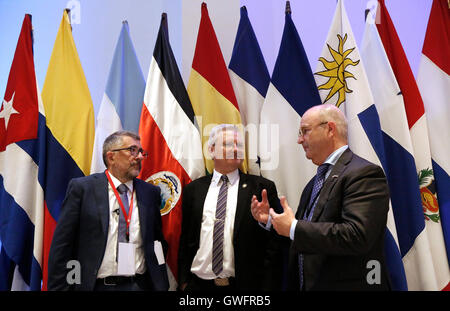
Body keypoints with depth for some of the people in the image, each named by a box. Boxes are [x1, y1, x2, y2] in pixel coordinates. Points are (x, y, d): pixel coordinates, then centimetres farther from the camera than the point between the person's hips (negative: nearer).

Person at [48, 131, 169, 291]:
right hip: (94, 285, -2)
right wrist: (59, 287, -7)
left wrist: (160, 286, 6)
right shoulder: (82, 187, -4)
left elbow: (158, 241, 9)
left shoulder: (150, 192, 5)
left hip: (138, 285, 2)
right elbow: (62, 245, -4)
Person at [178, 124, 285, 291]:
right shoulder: (193, 189, 4)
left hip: (244, 284, -1)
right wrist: (183, 281, 3)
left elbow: (273, 244, -5)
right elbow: (185, 239, 7)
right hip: (198, 284, 2)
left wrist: (268, 286, -9)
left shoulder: (263, 188, -4)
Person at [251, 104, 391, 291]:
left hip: (346, 285, -8)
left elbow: (356, 236, -28)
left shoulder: (364, 173, -16)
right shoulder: (315, 182, 11)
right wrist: (271, 219, 2)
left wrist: (293, 227, -24)